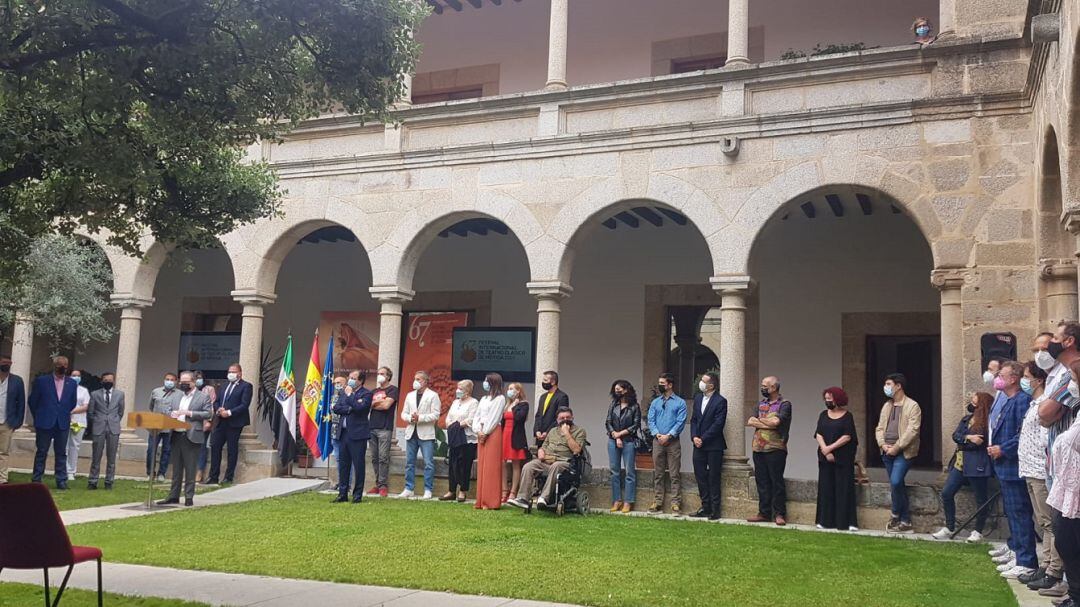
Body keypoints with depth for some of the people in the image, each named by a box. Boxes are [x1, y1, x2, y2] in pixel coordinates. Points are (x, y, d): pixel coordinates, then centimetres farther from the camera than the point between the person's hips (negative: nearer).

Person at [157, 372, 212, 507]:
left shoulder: (203, 397, -1)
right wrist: (171, 414, -5)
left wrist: (190, 413, -16)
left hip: (191, 437, -5)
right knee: (176, 469, 12)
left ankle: (189, 497, 5)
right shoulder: (177, 394, 16)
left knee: (190, 469, -1)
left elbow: (208, 414, -10)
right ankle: (173, 496, 18)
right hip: (176, 436, 5)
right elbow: (169, 410, 19)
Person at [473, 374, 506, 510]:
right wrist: (478, 431, -1)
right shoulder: (483, 399, 20)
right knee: (481, 467, 5)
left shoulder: (500, 399, -3)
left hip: (493, 434, -7)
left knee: (491, 467, -8)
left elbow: (494, 418, -10)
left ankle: (491, 502, -7)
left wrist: (485, 432, -11)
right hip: (481, 434, 7)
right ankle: (481, 501, 8)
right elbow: (477, 416, 14)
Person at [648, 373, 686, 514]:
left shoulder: (680, 402, 1)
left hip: (673, 441, -4)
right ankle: (657, 502, 11)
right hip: (657, 441, 4)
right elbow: (651, 420, 7)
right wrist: (657, 434, -10)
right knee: (658, 474, 6)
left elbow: (681, 422, -7)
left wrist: (668, 435, -15)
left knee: (674, 475, -3)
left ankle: (676, 503, 0)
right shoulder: (655, 402, 13)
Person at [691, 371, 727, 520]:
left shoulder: (720, 401, -11)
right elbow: (693, 419, 12)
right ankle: (705, 507, 18)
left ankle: (715, 510, 7)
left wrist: (703, 439, -14)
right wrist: (694, 437, -3)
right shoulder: (698, 398, 11)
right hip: (699, 445, 6)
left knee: (713, 477, 0)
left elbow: (718, 424, -15)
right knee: (700, 476, 8)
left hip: (713, 445, -6)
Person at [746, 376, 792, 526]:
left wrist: (758, 420, -2)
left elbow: (775, 422, -19)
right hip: (759, 448, 6)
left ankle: (779, 514, 4)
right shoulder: (761, 403, 16)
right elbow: (749, 422, 4)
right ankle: (764, 513, 15)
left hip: (775, 449, -6)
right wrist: (768, 424, -9)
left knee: (777, 482, -2)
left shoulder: (784, 404, -3)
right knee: (761, 482, 8)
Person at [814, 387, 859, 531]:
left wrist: (831, 447, -13)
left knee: (844, 489, -3)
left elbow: (847, 437, -9)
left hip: (843, 458, -4)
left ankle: (848, 522, 0)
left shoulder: (847, 416, -1)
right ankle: (826, 521, 10)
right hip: (826, 458, 4)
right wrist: (825, 451, -11)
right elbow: (818, 435, 2)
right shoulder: (824, 415, 10)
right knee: (826, 489, 4)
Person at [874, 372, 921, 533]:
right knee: (897, 485, 8)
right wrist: (883, 444, -5)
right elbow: (879, 427, 13)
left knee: (895, 483, -18)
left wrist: (896, 447, -17)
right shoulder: (886, 406, 15)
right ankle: (905, 522, 15)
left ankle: (896, 515, 3)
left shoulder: (912, 406, -7)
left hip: (903, 452, -7)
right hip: (887, 452, 7)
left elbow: (912, 430, -15)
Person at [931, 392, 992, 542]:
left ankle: (978, 531, 18)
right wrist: (969, 438, -14)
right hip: (960, 462, 8)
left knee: (980, 498, 4)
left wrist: (963, 440, -8)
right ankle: (949, 528, 16)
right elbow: (955, 435, 1)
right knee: (946, 493, 5)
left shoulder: (987, 421, -9)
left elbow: (981, 441, -17)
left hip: (977, 464, -8)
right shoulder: (967, 418, 13)